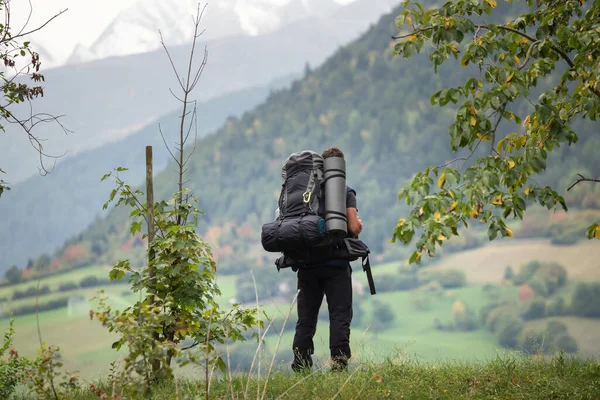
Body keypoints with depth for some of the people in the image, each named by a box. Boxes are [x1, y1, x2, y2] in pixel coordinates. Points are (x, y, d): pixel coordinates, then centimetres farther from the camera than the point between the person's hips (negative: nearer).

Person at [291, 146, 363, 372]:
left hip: (307, 263, 4)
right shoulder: (345, 193, -1)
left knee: (306, 319, 7)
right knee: (340, 315, -3)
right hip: (336, 263, -3)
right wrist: (359, 226, 12)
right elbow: (354, 227, -10)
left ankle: (300, 367, 4)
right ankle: (339, 361, -16)